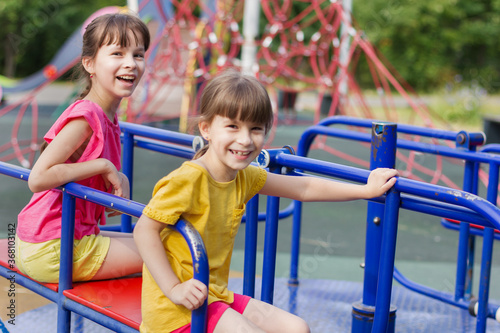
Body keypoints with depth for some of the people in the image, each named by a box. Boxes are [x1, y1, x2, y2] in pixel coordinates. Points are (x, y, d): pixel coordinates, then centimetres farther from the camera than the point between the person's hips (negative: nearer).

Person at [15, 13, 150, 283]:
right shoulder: (85, 117, -20)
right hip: (52, 250, -9)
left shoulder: (107, 118, 8)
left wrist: (120, 180, -2)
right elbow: (38, 178, -27)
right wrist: (104, 166, -21)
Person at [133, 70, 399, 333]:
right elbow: (144, 229, -20)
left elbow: (303, 188, 12)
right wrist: (173, 288, -24)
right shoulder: (188, 180, -21)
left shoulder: (244, 178, 5)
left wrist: (366, 190, 12)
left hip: (216, 297, 8)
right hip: (179, 311, -8)